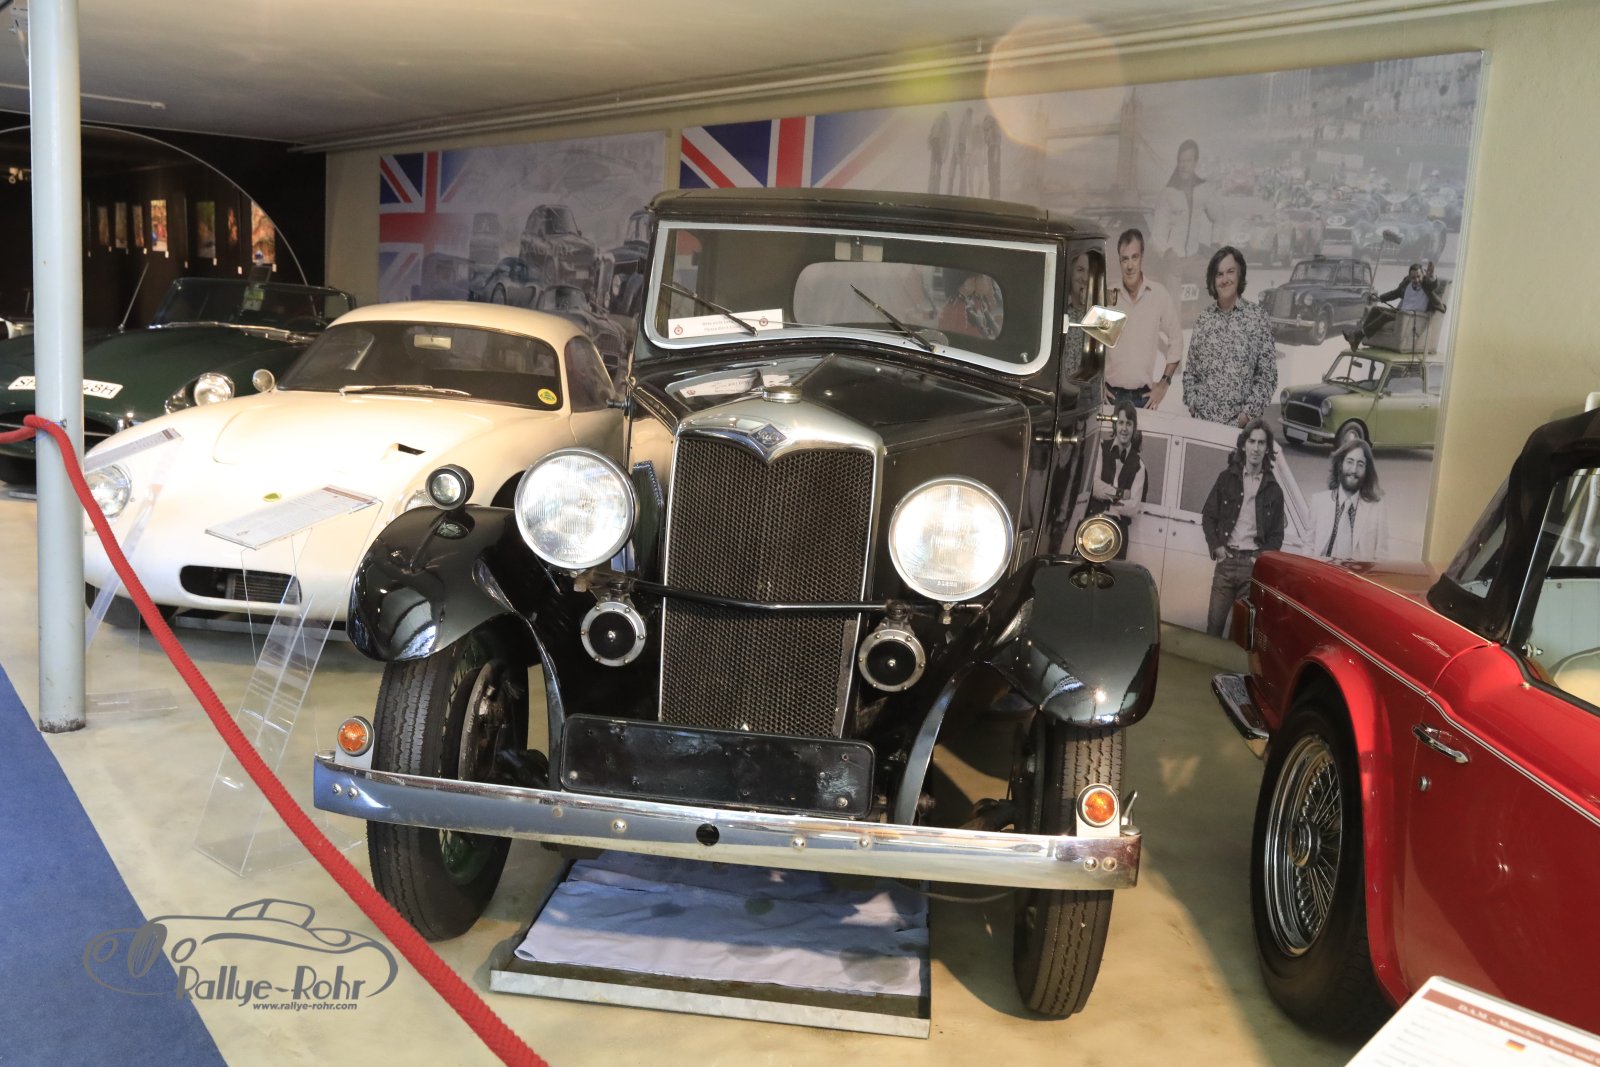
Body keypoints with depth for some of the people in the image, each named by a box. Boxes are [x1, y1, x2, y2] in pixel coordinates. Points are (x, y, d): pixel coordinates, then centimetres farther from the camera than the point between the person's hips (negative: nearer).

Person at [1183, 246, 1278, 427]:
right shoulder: (1203, 319, 7)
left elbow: (1267, 375, -2)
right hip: (1201, 418, 3)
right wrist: (1192, 401, 0)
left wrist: (1249, 412, -10)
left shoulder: (1257, 317, -1)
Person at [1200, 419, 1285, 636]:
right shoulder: (1227, 478, 7)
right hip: (1226, 559, 0)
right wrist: (1216, 547, -2)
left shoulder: (1273, 489, 7)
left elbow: (1277, 534, 9)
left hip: (1253, 563, 0)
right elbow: (1208, 516, 9)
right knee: (1215, 620, 0)